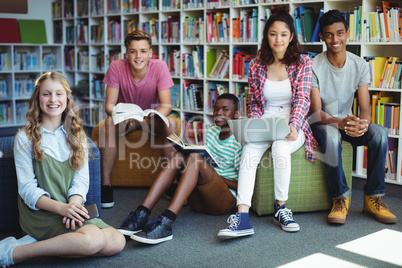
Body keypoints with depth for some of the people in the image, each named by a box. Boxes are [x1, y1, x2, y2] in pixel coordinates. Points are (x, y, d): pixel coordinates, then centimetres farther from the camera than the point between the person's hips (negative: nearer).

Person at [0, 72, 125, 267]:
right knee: (93, 239, -30)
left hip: (70, 209, 5)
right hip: (40, 212, -5)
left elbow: (81, 180, 5)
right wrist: (61, 207, -22)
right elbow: (27, 188, -7)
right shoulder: (25, 138, -1)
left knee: (117, 242, -18)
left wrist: (74, 204, -16)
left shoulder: (76, 135, 13)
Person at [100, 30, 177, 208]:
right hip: (125, 117, 0)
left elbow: (166, 106, -23)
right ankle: (106, 184, -26)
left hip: (152, 118, 0)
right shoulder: (116, 68, -20)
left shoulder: (160, 67, -20)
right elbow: (109, 105, -19)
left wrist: (148, 118, -43)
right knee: (109, 123, -32)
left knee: (171, 123, -31)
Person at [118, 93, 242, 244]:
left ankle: (166, 222, -45)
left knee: (195, 158, -28)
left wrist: (214, 175, -16)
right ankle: (141, 215, -31)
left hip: (226, 200, -6)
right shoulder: (211, 132, 16)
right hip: (200, 202, 6)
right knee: (179, 156, -16)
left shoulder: (239, 142, -5)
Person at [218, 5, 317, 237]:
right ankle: (242, 217, -39)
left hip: (292, 126, -2)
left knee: (280, 147, -36)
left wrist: (293, 125, -23)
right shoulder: (257, 66, 10)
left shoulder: (303, 63, 3)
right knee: (249, 151, -30)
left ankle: (281, 208, -17)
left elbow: (302, 99, -6)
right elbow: (253, 102, 14)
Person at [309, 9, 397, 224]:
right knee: (331, 135, -39)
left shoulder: (360, 65, -3)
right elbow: (317, 112, -17)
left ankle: (373, 198, -14)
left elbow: (365, 109, -7)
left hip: (348, 121, 3)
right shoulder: (314, 66, -13)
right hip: (321, 123, -3)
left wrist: (363, 123, -33)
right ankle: (340, 197, -23)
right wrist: (340, 123, -38)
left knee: (380, 134, -27)